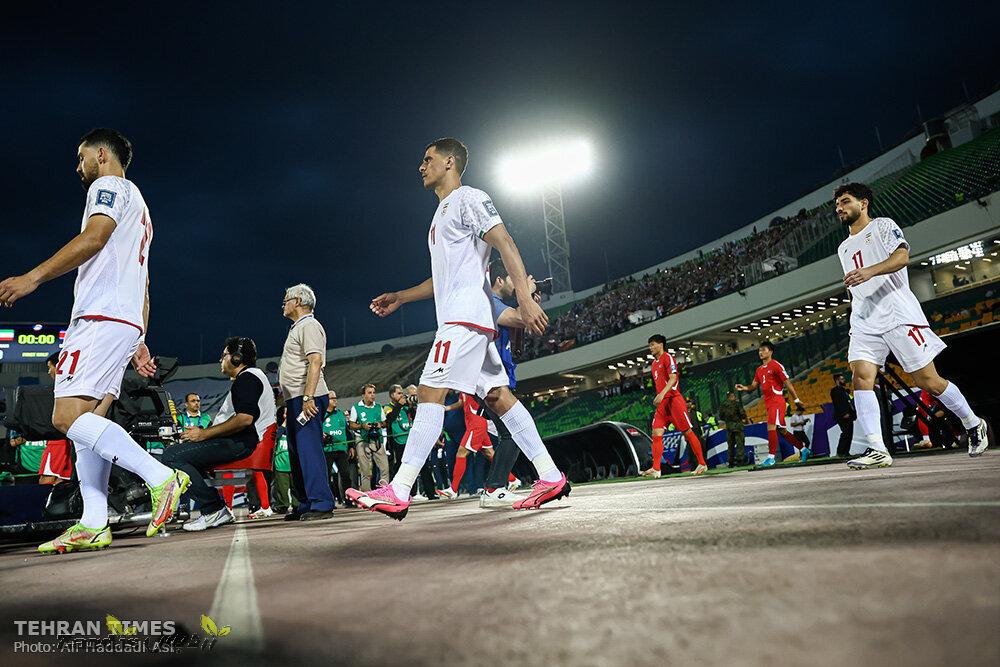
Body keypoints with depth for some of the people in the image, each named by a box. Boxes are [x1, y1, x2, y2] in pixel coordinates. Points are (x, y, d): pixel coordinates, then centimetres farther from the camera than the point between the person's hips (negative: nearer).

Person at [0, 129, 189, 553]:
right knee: (89, 420, 5)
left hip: (102, 316, -10)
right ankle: (93, 526, 2)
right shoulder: (137, 208, 32)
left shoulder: (109, 186, 4)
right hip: (127, 321, 10)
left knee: (68, 416, -16)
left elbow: (94, 237, -16)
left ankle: (161, 477, -23)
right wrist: (139, 341, 23)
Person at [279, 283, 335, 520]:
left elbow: (315, 362, -20)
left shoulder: (309, 325, -7)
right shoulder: (298, 327, 25)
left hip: (307, 398, -11)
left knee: (309, 449, -14)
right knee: (297, 452, 12)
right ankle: (306, 504, 19)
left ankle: (321, 503, -13)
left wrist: (308, 397, -27)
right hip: (296, 400, 11)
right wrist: (285, 395, 22)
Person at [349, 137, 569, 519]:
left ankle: (397, 493, -14)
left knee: (429, 393, -14)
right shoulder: (443, 212, 28)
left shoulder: (468, 199, -2)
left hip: (466, 316, -10)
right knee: (497, 396, 5)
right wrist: (400, 297, 25)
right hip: (458, 319, 10)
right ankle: (550, 477, 7)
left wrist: (525, 298, -25)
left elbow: (505, 244, -14)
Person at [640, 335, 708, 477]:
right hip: (662, 403, 8)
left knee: (687, 432, -1)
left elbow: (673, 378, -18)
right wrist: (658, 399, 17)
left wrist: (662, 394, -29)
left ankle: (702, 464, 10)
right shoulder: (655, 363, 20)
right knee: (656, 434, -5)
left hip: (674, 399, -8)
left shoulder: (668, 357, -5)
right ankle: (655, 469, -9)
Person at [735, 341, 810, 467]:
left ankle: (771, 457, -16)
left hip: (777, 401, -8)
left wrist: (796, 399, -7)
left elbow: (787, 382, -8)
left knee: (771, 427, -16)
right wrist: (744, 388, -4)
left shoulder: (776, 365, -7)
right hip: (769, 403, 8)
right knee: (782, 430, 13)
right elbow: (754, 386, 17)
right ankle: (803, 449, 26)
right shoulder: (759, 369, 16)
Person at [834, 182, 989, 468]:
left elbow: (902, 255, -15)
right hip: (864, 323, 6)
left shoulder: (883, 226, 5)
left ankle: (973, 425, 24)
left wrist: (870, 270, -32)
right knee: (861, 376, -17)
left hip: (898, 315, -5)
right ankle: (877, 449, -21)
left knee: (928, 381, -1)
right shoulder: (844, 248, 24)